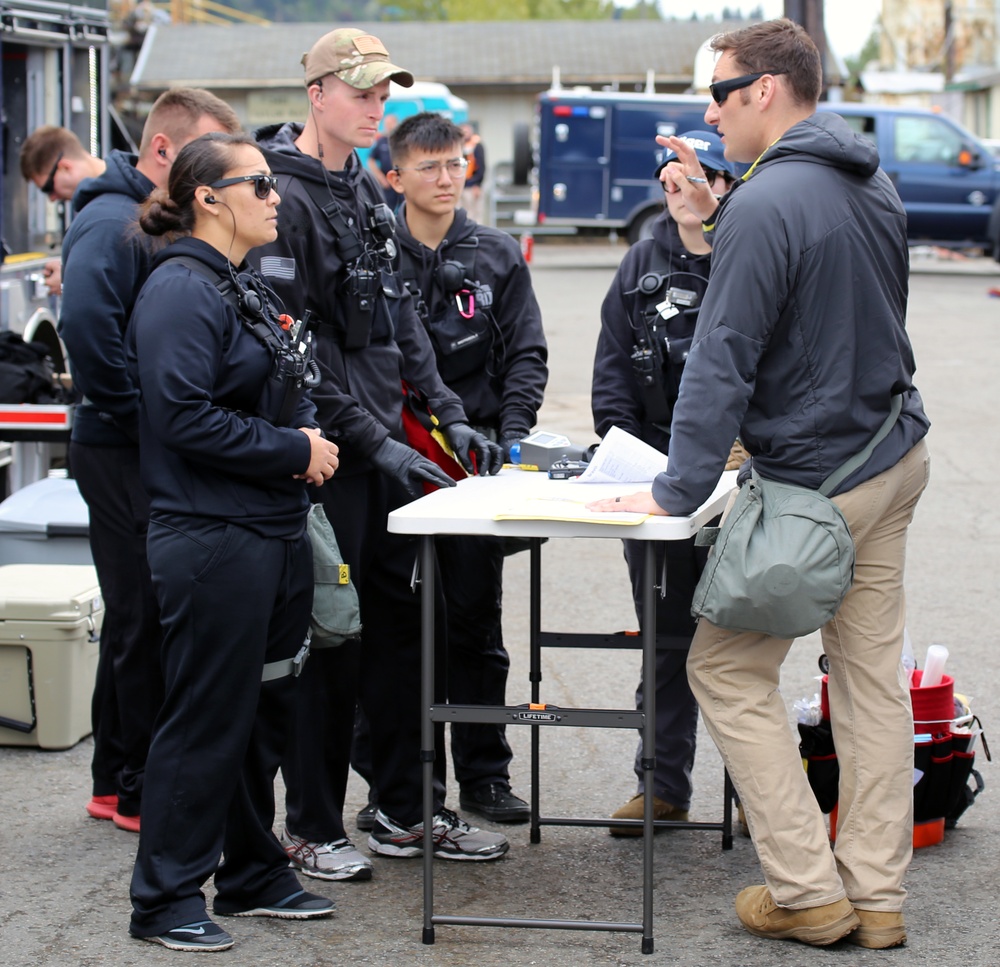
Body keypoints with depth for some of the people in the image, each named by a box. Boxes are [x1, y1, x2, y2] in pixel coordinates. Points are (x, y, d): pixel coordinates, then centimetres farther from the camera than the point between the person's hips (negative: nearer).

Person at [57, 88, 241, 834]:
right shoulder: (113, 226, -17)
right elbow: (86, 324, -32)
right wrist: (138, 412, -25)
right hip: (126, 456, -10)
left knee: (142, 623, 16)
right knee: (148, 622, -2)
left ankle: (119, 783, 27)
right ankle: (145, 793, 8)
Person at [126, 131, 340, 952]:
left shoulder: (245, 288, 15)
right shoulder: (181, 293, -15)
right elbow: (185, 416, -23)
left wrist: (308, 435, 6)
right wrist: (292, 450, -16)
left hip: (275, 531, 10)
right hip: (213, 538, -10)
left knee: (266, 709, 16)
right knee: (206, 718, -3)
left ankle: (254, 875, 29)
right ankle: (167, 899, 7)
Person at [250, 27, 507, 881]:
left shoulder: (366, 191, 14)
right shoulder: (285, 196, -14)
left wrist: (450, 417, 11)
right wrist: (373, 443, -19)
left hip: (384, 441, 8)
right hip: (326, 454, -8)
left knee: (397, 621, 12)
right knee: (328, 634, -1)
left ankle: (405, 812, 21)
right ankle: (311, 826, 10)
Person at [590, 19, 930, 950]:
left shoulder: (767, 202, -20)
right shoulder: (871, 183, 7)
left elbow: (723, 360, -21)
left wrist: (677, 490, -17)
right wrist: (712, 216, 17)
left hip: (816, 480, -9)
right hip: (896, 455, 9)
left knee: (727, 670, 3)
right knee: (870, 673, 11)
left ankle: (808, 891, 3)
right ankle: (876, 894, 16)